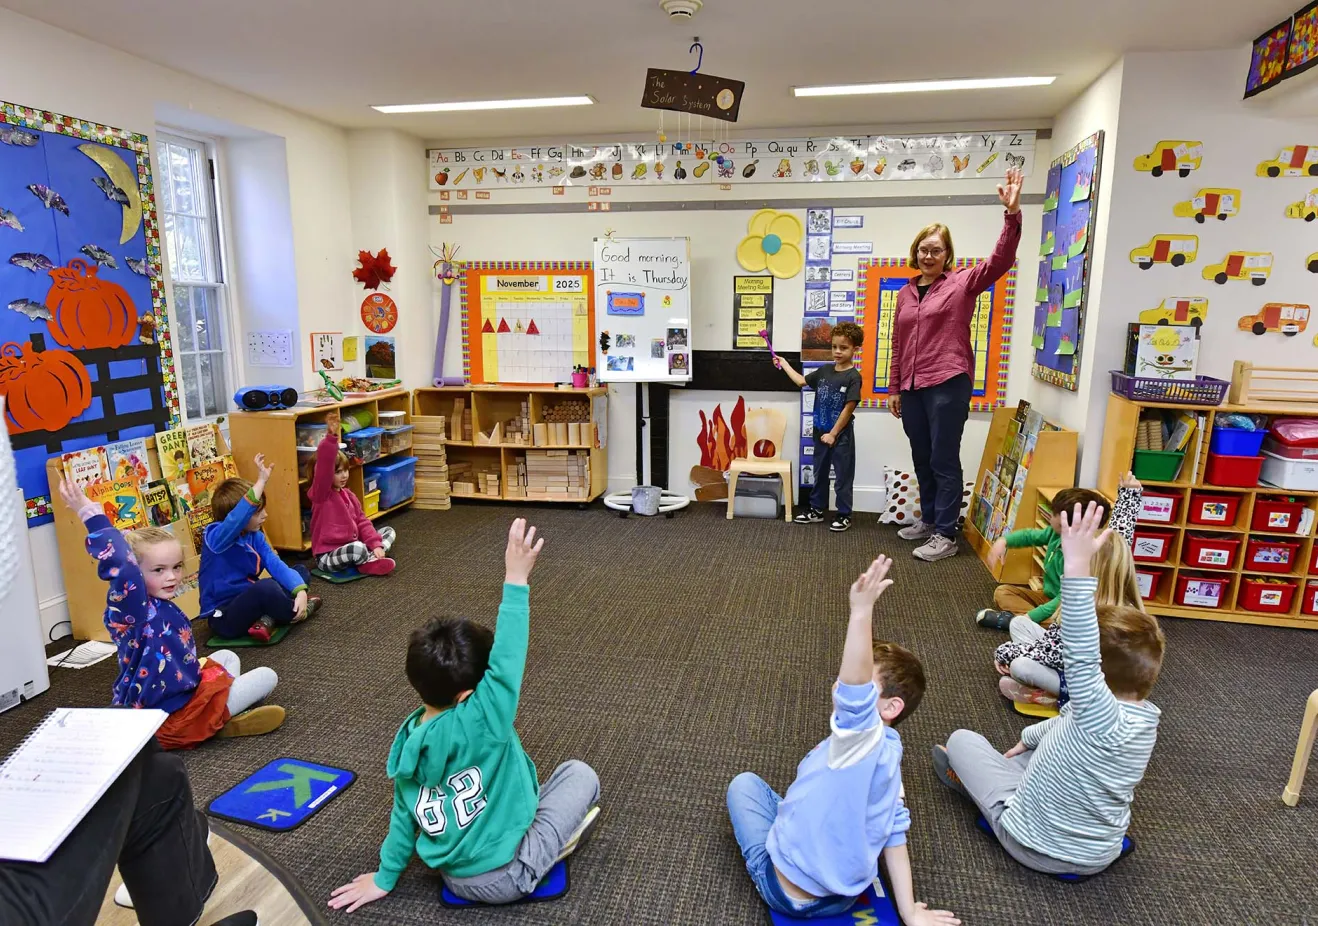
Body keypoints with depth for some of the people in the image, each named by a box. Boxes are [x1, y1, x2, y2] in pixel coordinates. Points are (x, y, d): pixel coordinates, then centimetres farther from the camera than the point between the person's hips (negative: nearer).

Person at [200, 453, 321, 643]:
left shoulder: (256, 536, 2)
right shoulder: (215, 537, -19)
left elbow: (276, 565, -8)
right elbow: (235, 521, -43)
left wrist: (300, 591, -27)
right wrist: (261, 482, -50)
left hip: (246, 602, 8)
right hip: (224, 617, -8)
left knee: (301, 571, 8)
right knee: (267, 587, -37)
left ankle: (267, 620, -14)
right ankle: (298, 613, -5)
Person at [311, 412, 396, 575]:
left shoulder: (348, 494, 9)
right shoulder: (320, 494, -14)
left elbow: (362, 521, 8)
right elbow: (323, 467, -32)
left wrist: (375, 544, -8)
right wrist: (331, 436, -44)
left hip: (350, 547, 9)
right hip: (328, 557, -9)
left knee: (389, 531, 7)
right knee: (359, 549, -39)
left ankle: (368, 561, -16)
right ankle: (372, 560, -6)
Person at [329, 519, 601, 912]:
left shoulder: (408, 740, -11)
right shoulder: (479, 724, -30)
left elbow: (404, 812, 0)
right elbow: (506, 664, -32)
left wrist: (384, 877, 15)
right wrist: (516, 579, -34)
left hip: (456, 877, 7)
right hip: (505, 878, -6)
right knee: (580, 774, 7)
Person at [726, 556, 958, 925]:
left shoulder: (865, 740, -31)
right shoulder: (883, 754, -5)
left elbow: (854, 693, -52)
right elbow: (894, 833, -2)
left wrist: (861, 611, -63)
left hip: (787, 892, -8)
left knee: (744, 783, 15)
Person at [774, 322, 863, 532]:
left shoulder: (853, 376, -14)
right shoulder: (824, 371, 5)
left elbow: (849, 408, -16)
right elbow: (802, 381, 20)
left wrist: (833, 433, -16)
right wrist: (785, 365, 18)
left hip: (841, 435, -6)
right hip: (821, 432, 6)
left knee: (842, 476, 4)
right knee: (819, 473, 16)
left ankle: (844, 514, 14)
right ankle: (816, 509, 27)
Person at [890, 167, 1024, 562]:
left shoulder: (962, 283, -1)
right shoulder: (907, 292, 14)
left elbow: (1001, 261, -18)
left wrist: (1012, 214, -30)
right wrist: (894, 388, 16)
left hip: (948, 385, -6)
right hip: (912, 388, 6)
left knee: (944, 461, -2)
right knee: (922, 459, 16)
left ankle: (946, 535, 6)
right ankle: (928, 519, 31)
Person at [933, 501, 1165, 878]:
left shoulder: (1109, 721, -36)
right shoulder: (1142, 717, -10)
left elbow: (1081, 657, -53)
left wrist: (1077, 567, -60)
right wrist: (1029, 737, 21)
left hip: (1038, 847, -7)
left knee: (962, 740, 8)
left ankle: (971, 777, 40)